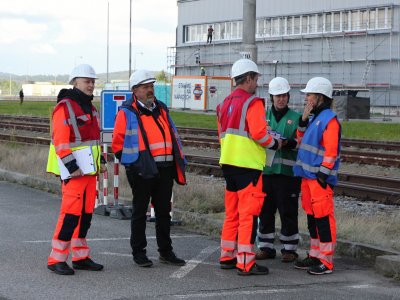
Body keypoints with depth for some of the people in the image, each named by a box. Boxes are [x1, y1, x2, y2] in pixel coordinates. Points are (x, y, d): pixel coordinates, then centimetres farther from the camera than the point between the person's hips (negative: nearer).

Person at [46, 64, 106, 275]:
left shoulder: (90, 107, 17)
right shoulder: (64, 107, -12)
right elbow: (60, 141, -18)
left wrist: (101, 160, 16)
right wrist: (72, 167, -21)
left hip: (90, 168, 9)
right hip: (74, 170, -9)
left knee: (86, 213, 10)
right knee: (71, 214, -11)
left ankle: (81, 257, 17)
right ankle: (56, 259, -5)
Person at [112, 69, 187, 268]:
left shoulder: (161, 109, 16)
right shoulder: (127, 112, -5)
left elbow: (172, 138, 20)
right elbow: (117, 143, -4)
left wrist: (178, 161, 14)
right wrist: (131, 162, -3)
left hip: (165, 169, 6)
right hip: (142, 170, -6)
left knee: (164, 211, 12)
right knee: (140, 211, 4)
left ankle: (166, 251, 21)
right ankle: (138, 252, 12)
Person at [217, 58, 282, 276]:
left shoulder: (225, 103, 15)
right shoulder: (253, 103, -11)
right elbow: (258, 133, -19)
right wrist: (275, 144, -2)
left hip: (228, 163, 8)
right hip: (248, 165, -8)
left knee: (232, 212, 17)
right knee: (249, 213, -5)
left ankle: (227, 257, 22)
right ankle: (245, 263, -5)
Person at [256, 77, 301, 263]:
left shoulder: (296, 117, 5)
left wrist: (288, 143, -19)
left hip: (288, 172, -3)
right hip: (266, 170, 3)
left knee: (288, 211, -1)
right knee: (265, 210, 6)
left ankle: (289, 249, 7)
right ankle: (266, 247, 16)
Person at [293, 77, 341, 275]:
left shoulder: (329, 119, -12)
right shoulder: (314, 118, 16)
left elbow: (331, 150, -17)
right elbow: (302, 141, 24)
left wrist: (323, 174, -20)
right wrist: (303, 120, 10)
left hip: (320, 177, -9)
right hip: (307, 175, 10)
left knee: (323, 217, -7)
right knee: (311, 216, 14)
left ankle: (326, 261, -5)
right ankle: (315, 255, 23)